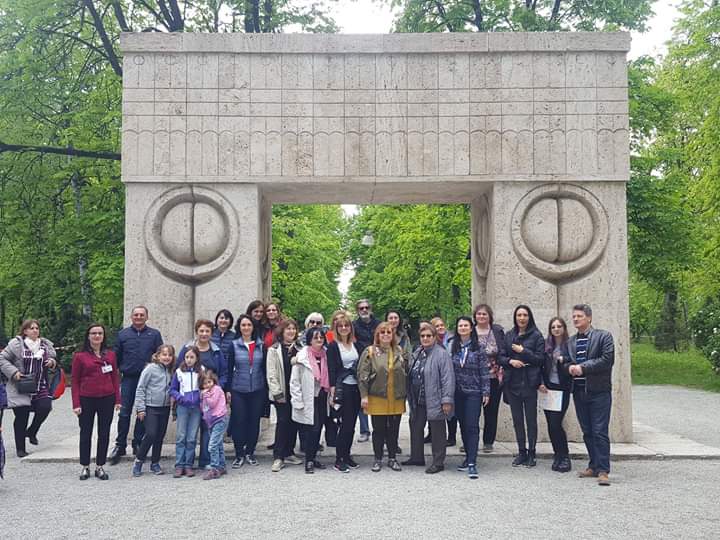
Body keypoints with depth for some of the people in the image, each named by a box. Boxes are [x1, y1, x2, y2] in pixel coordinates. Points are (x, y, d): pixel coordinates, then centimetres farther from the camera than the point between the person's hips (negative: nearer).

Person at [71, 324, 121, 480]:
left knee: (104, 433, 6)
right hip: (86, 400, -2)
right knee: (85, 433, 7)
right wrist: (76, 404, -6)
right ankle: (85, 467, 18)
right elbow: (75, 381, 0)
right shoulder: (80, 356, 0)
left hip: (107, 399, 2)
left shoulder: (110, 354, 7)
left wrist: (117, 399, 3)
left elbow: (115, 377, 9)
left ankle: (100, 466, 16)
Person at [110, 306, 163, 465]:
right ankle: (120, 445, 8)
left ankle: (138, 443, 18)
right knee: (124, 413, -1)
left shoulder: (154, 334, 7)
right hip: (128, 378, 0)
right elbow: (116, 355, 9)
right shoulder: (123, 334, 8)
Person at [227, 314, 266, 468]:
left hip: (257, 390, 2)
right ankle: (239, 455, 8)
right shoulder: (234, 345, 0)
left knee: (254, 421, 6)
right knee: (238, 422, -3)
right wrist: (227, 390, -4)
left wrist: (266, 388, 6)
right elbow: (229, 369, 1)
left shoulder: (261, 345, 5)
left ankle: (250, 452, 20)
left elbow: (265, 368, 8)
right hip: (238, 390, -1)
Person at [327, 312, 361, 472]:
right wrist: (333, 392, -14)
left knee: (351, 423, 8)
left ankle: (347, 455, 19)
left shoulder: (355, 344, 12)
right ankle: (339, 459, 2)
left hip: (356, 388, 5)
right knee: (346, 423, -6)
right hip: (343, 388, -5)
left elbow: (360, 366, 14)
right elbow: (332, 370, -8)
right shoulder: (333, 346, -3)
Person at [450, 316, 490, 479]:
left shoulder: (478, 348, -2)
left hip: (473, 392, -4)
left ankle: (472, 463, -11)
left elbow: (484, 371, -2)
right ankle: (468, 456, 23)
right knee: (463, 426, 11)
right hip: (458, 392, 4)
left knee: (472, 426, -9)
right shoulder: (453, 348, 7)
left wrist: (486, 392, -6)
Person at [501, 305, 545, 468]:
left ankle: (531, 453, 9)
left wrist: (523, 351, -13)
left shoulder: (536, 336, -1)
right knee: (517, 419, 8)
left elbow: (540, 359, -7)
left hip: (529, 383, -4)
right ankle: (521, 452, 17)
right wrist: (510, 361, -9)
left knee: (531, 419, 1)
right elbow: (500, 357, 10)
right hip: (512, 382, 4)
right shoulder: (508, 336, 11)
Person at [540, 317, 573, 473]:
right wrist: (541, 383, -1)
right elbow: (540, 365, 9)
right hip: (548, 388, 4)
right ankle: (558, 456, 16)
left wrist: (564, 360, -22)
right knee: (551, 425, 5)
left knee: (555, 424, -9)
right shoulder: (546, 345, 8)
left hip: (562, 388, -4)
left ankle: (564, 457, 5)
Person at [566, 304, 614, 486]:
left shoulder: (603, 336, -1)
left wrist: (583, 367, -15)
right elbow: (567, 361, 18)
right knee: (587, 432, 11)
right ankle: (594, 466, 20)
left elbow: (607, 360, -12)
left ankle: (603, 470, -4)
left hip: (598, 391, -6)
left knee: (600, 432, -7)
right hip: (579, 391, 6)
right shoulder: (571, 341, 16)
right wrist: (570, 367, -6)